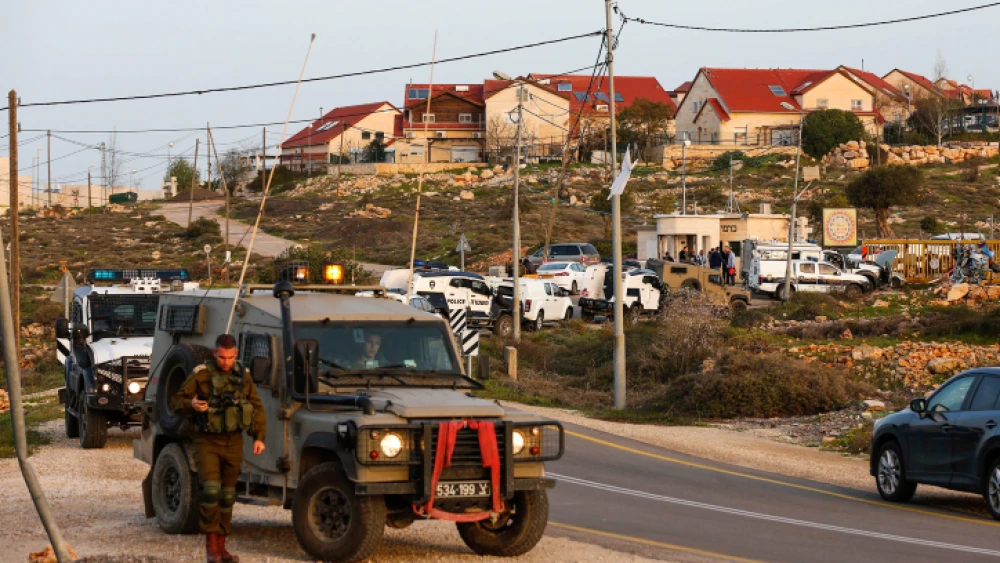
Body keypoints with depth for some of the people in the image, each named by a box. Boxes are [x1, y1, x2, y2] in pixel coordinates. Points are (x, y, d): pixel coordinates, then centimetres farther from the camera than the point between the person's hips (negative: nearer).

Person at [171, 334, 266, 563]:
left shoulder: (243, 375, 4)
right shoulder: (200, 374, -7)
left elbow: (257, 407, 10)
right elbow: (176, 401, -4)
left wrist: (259, 437, 0)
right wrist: (191, 405, -26)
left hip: (233, 442, 4)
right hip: (207, 441, -4)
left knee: (227, 495, 6)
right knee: (211, 490, -17)